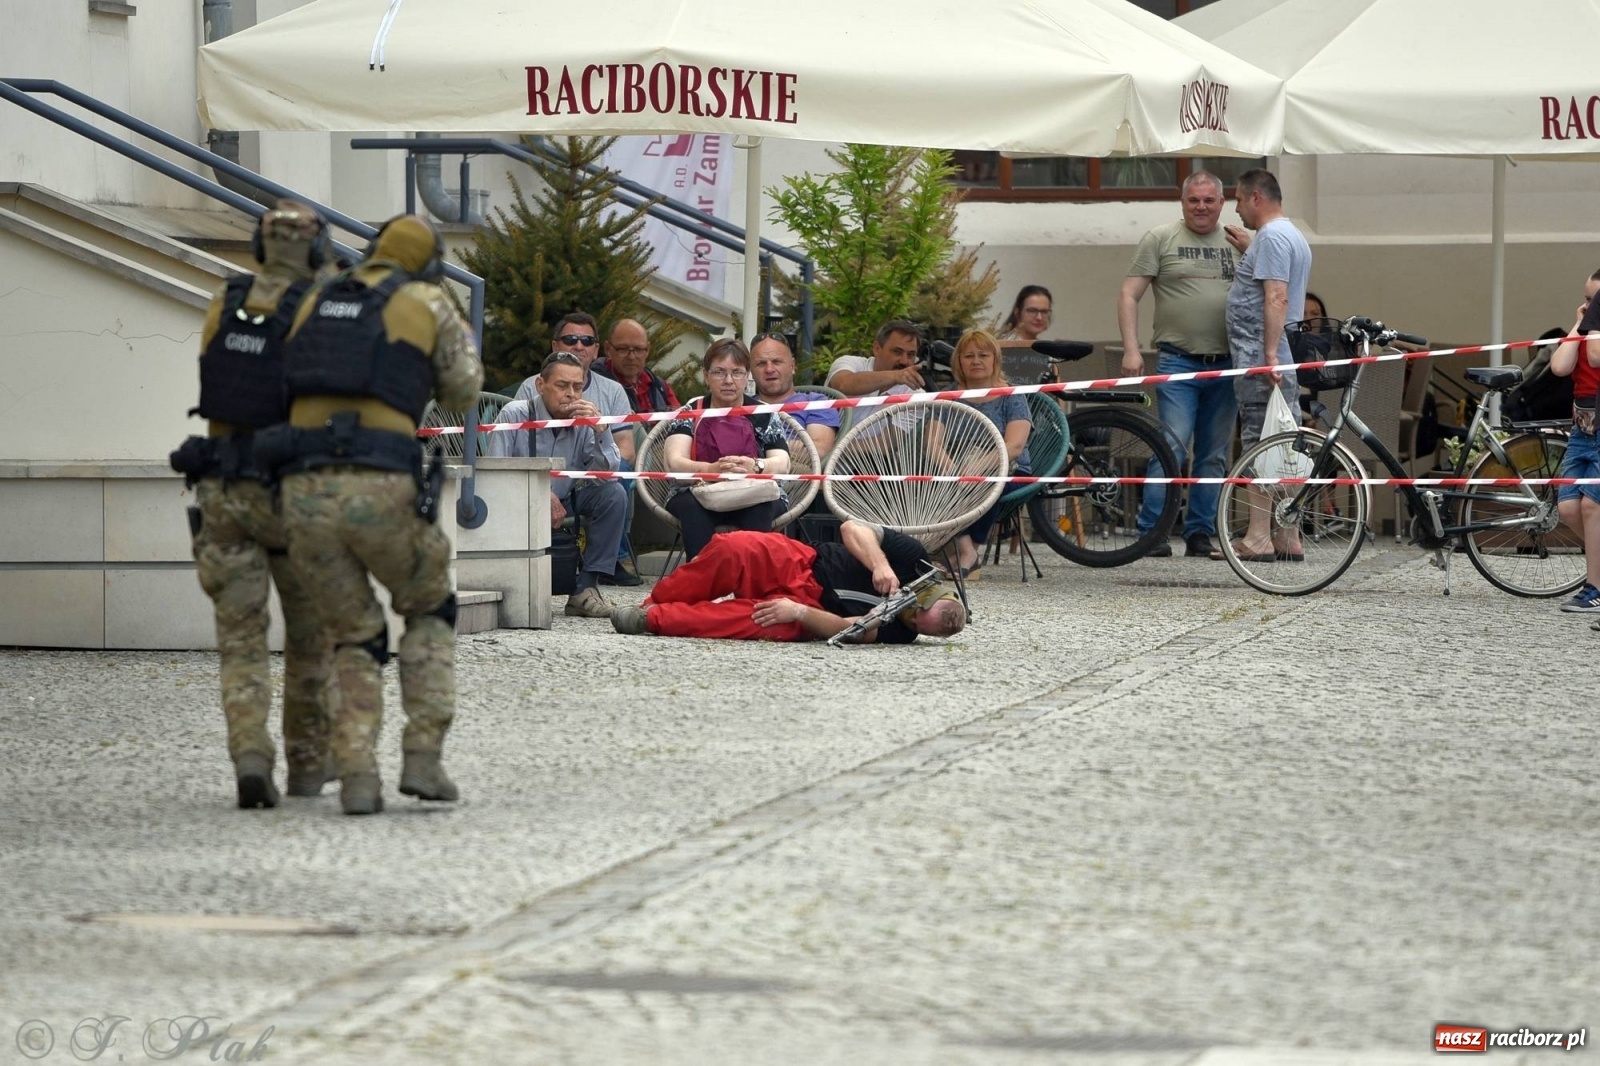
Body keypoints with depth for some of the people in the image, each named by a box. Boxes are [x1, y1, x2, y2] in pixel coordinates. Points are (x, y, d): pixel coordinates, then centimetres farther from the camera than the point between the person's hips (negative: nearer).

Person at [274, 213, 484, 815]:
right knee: (430, 610, 24)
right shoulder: (428, 304, 12)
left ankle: (358, 778, 4)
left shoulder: (314, 306, 24)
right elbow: (461, 393, 24)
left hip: (306, 493, 3)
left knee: (355, 637, 21)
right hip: (381, 490, -3)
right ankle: (421, 757, 11)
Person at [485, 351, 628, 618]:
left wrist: (601, 431, -24)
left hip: (565, 504, 4)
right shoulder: (516, 416, -10)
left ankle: (585, 588, -16)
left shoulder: (585, 421, 0)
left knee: (614, 494, -17)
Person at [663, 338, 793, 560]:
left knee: (759, 509, -35)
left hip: (757, 498, 0)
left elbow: (783, 463, -2)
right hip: (699, 496, 0)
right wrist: (711, 470, -29)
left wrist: (756, 466, -27)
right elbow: (675, 462, -7)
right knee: (691, 507, -35)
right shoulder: (689, 415, 11)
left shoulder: (764, 416, 13)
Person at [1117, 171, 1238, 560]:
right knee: (1172, 448, -12)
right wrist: (1131, 349, -11)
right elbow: (1129, 295, -1)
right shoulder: (1160, 240, 2)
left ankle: (1200, 535, 13)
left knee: (1214, 456, 7)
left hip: (1226, 365, 4)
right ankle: (1151, 532, -9)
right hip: (1178, 363, -4)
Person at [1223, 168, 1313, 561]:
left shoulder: (1271, 237, -12)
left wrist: (1269, 356, -25)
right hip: (1283, 363, 10)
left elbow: (1276, 298, -21)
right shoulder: (1292, 236, 21)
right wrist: (1248, 251, 31)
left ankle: (1259, 539, -14)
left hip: (1261, 363, -10)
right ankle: (1287, 539, 10)